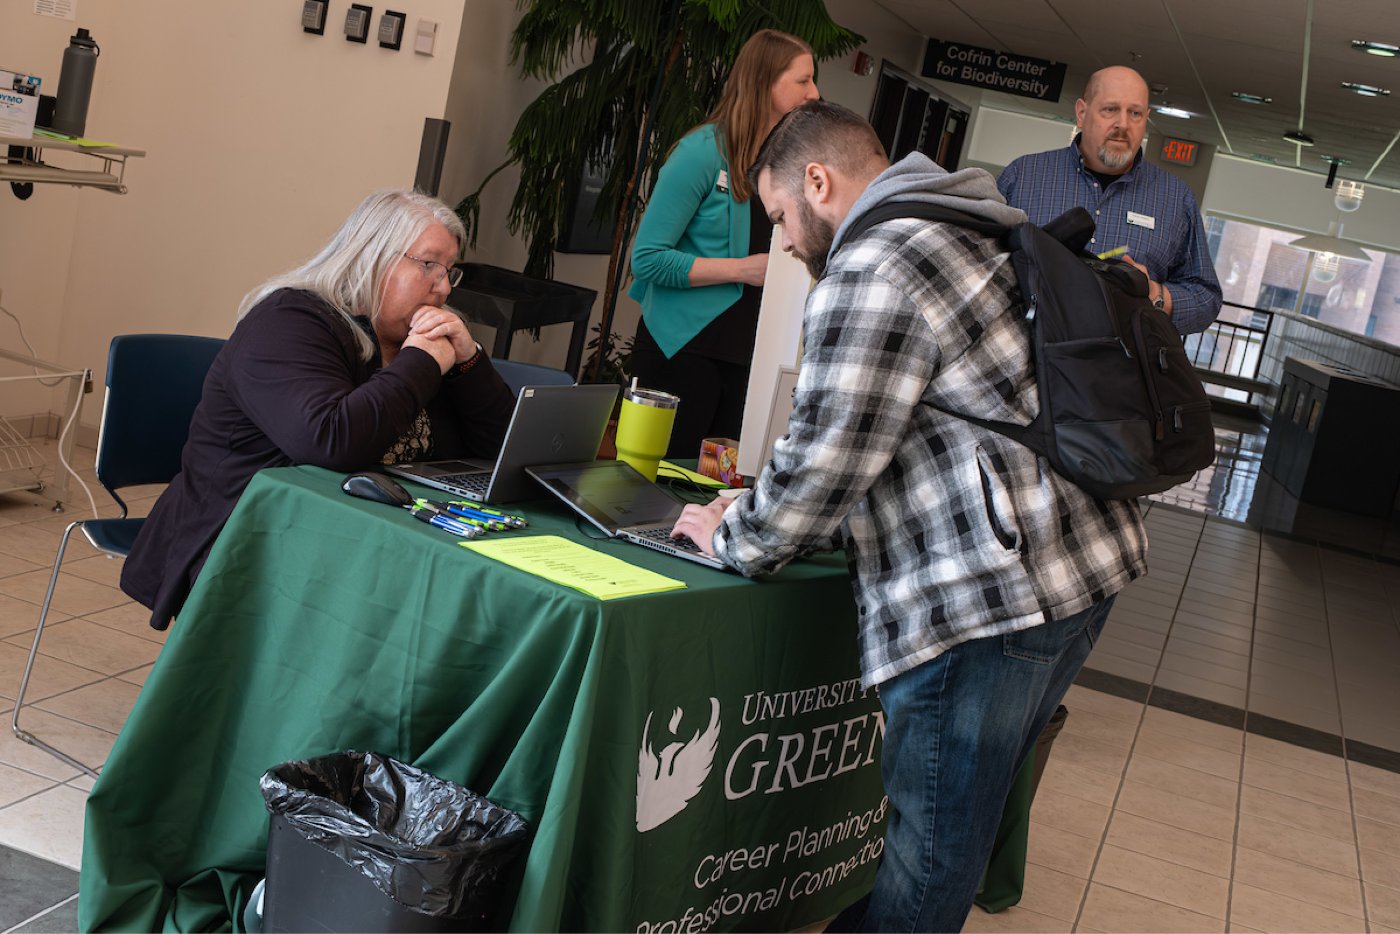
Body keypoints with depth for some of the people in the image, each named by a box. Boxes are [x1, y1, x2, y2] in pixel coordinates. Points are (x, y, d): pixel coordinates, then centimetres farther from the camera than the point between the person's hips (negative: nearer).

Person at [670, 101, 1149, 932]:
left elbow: (826, 462, -15)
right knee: (975, 807, 22)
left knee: (925, 852, 1)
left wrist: (733, 538, 3)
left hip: (991, 598, -11)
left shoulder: (871, 269, -12)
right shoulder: (975, 230, 21)